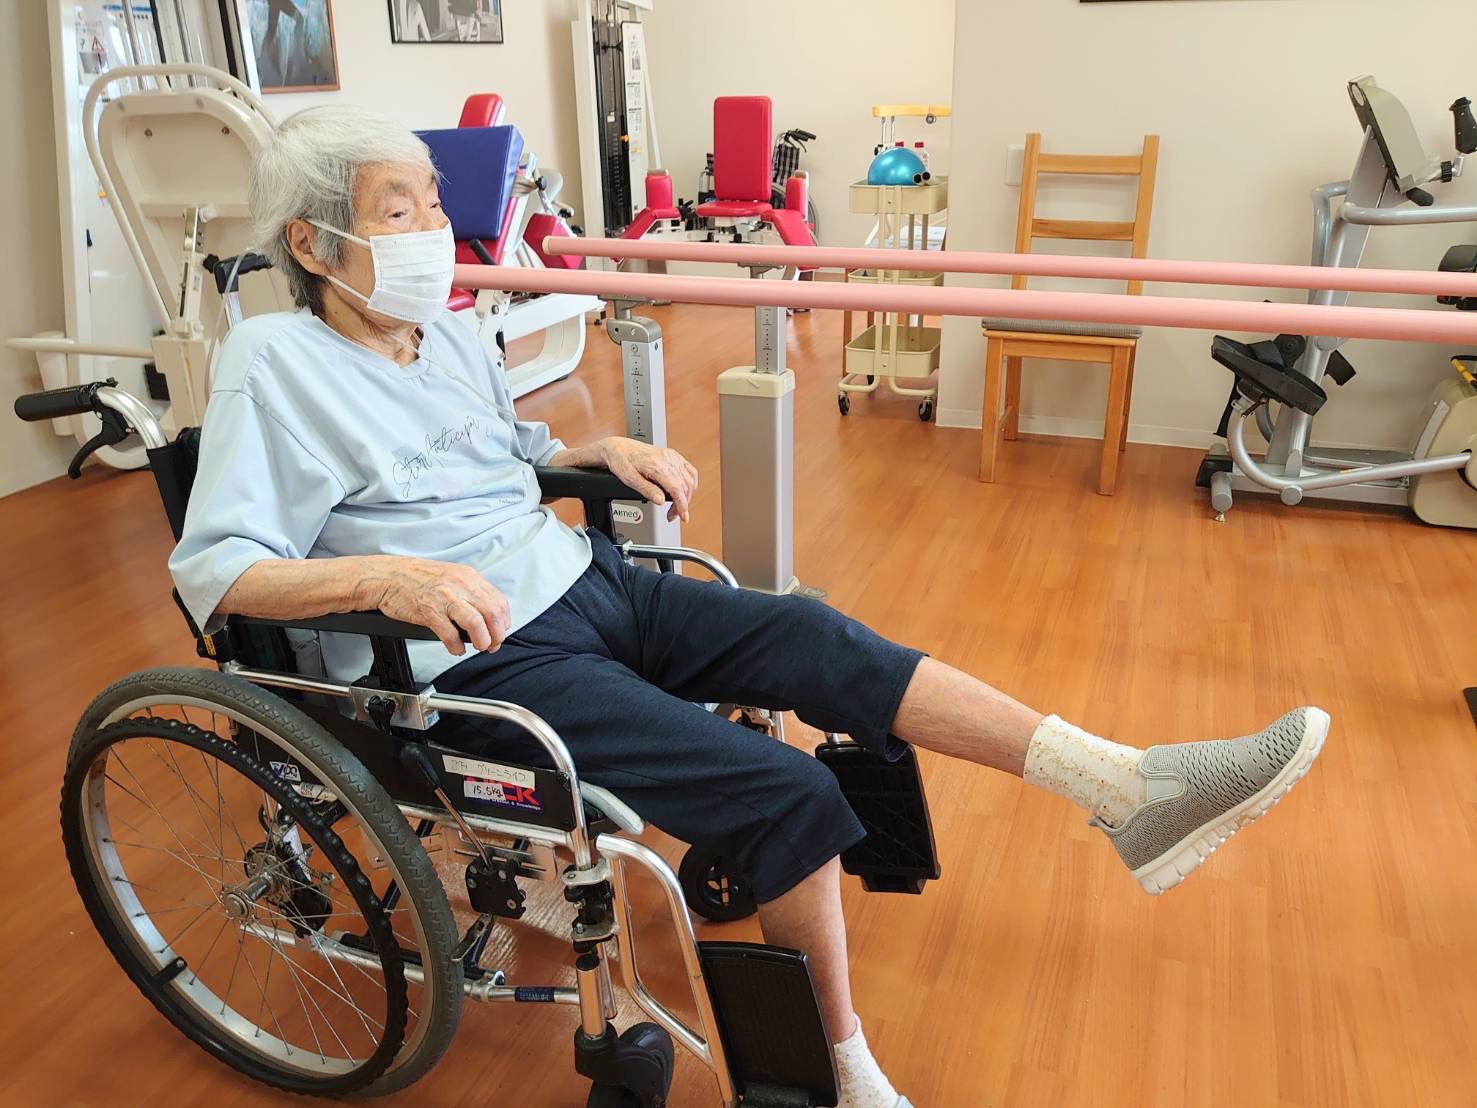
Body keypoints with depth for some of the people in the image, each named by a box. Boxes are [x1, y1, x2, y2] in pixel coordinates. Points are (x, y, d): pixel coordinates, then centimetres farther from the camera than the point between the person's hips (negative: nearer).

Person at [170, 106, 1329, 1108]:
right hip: (479, 660, -7)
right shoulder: (271, 362, -8)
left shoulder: (445, 330, 11)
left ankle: (1131, 787, -10)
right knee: (789, 793, -19)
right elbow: (212, 567, -16)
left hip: (584, 581, 7)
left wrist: (607, 449, 8)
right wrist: (385, 573, -33)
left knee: (818, 640, -13)